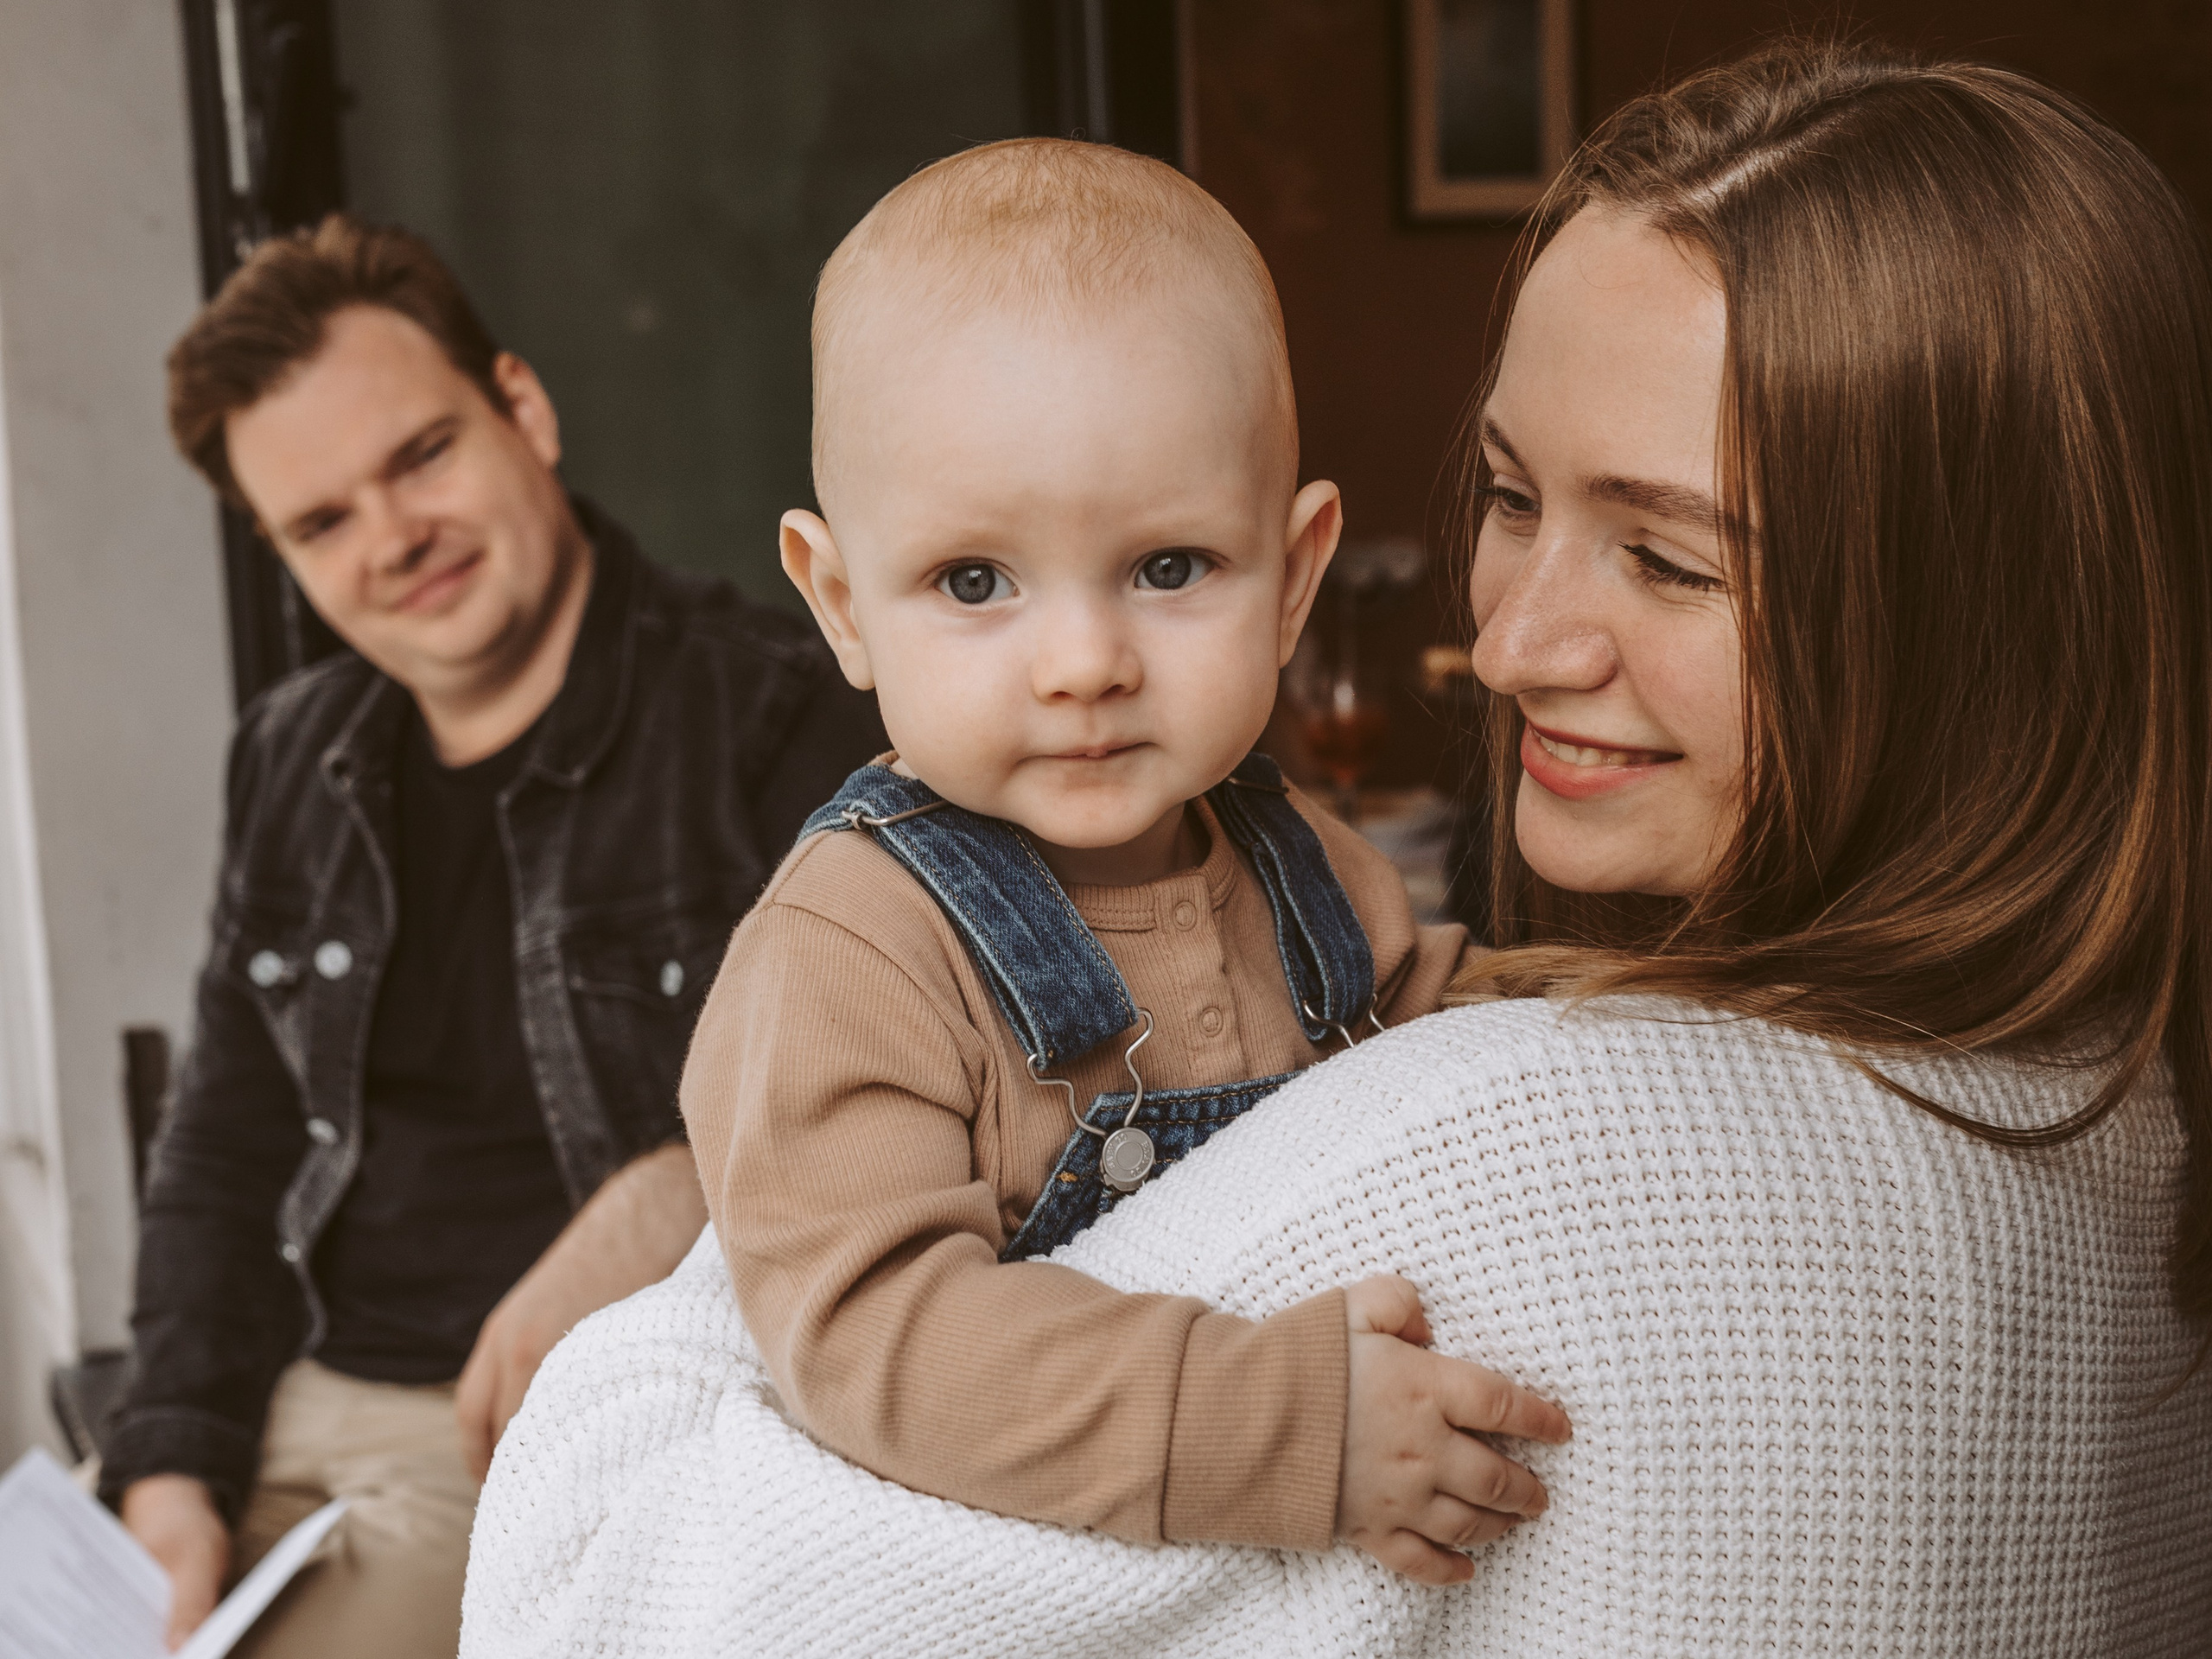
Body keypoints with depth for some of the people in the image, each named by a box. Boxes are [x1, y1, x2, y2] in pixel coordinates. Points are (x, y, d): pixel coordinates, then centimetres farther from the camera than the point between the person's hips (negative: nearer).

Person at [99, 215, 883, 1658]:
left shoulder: (779, 724, -10)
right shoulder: (297, 765, 12)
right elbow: (225, 1156, 14)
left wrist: (678, 1202, -26)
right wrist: (174, 1467, 2)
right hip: (290, 1408, 6)